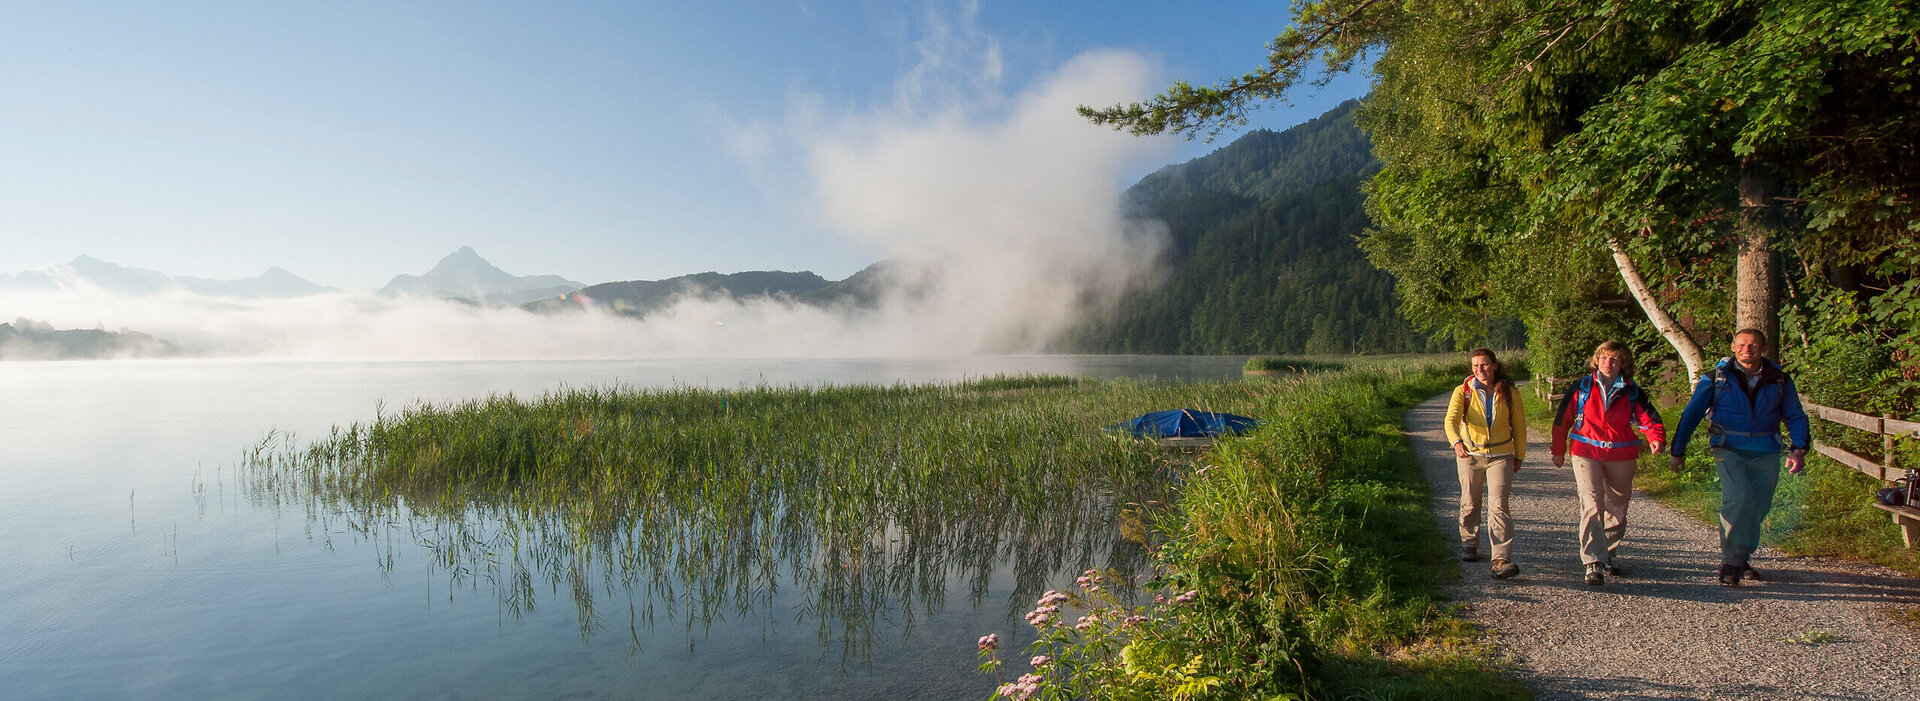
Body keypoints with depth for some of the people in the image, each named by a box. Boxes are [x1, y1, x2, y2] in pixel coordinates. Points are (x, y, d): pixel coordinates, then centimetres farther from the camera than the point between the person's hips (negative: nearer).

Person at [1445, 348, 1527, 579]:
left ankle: (1502, 560, -12)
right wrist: (1456, 442, -39)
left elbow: (1519, 424, 10)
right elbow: (1451, 419, -20)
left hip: (1501, 456, 0)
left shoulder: (1508, 392, 0)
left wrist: (1519, 455, 14)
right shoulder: (1463, 391, -5)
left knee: (1498, 506, -10)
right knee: (1470, 503, 12)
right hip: (1469, 455, 0)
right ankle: (1469, 544, 34)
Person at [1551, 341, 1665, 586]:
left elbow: (1649, 419, -6)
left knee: (1617, 508, 14)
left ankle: (1608, 555, 33)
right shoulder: (1581, 388, 0)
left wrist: (1656, 439, -28)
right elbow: (1562, 420, 7)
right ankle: (1593, 563, -16)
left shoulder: (1632, 393, 3)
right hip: (1586, 453, -3)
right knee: (1591, 506, -13)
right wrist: (1558, 451, 10)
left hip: (1621, 456, 3)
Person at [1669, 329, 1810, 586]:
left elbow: (1795, 416, 11)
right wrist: (1678, 451, 1)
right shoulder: (1717, 377, -2)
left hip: (1766, 452, 3)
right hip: (1729, 450, -3)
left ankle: (1741, 558, 26)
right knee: (1738, 499, -20)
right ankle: (1730, 562, -10)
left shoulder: (1779, 379, 5)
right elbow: (1692, 413, 2)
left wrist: (1799, 449, -6)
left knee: (1758, 508, 7)